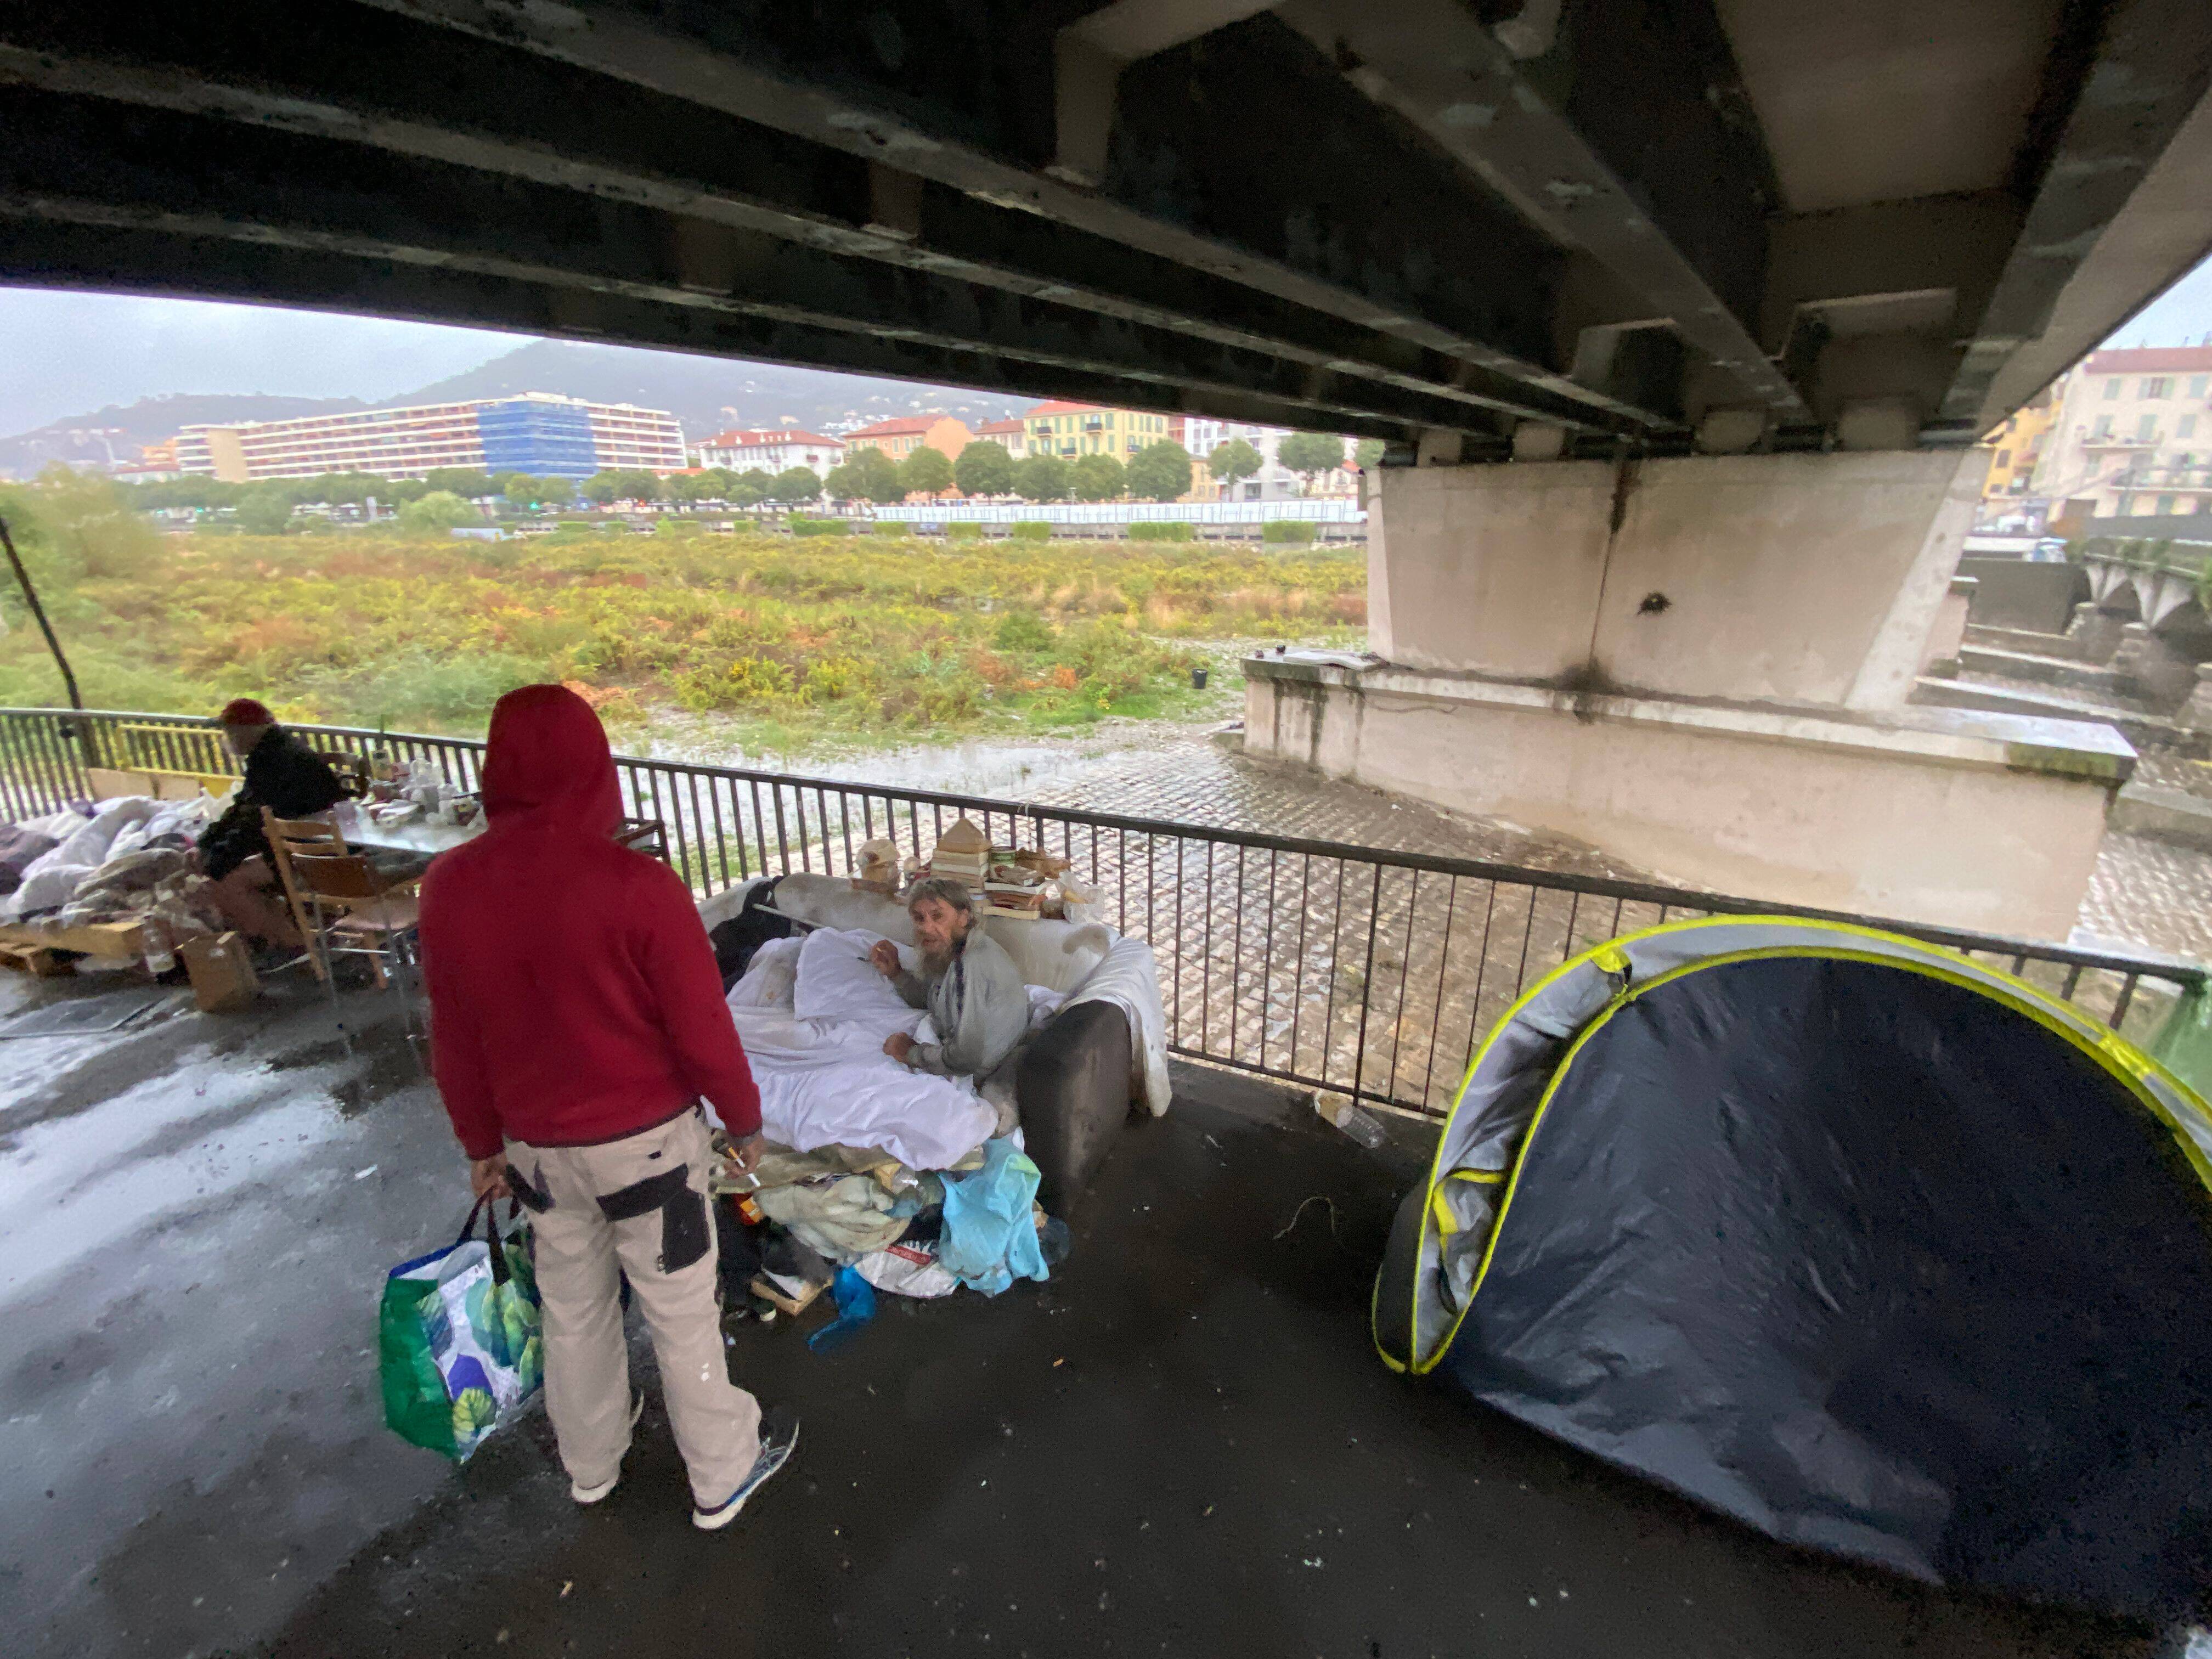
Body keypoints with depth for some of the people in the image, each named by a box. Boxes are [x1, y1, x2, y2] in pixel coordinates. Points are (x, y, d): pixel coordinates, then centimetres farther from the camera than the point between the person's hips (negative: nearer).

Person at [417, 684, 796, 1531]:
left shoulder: (448, 886, -10)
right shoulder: (638, 884, -26)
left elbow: (454, 1043, 1)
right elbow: (702, 1030, -18)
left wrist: (482, 1144, 15)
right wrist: (745, 1119, -2)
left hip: (537, 1146, 5)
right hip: (647, 1141, -4)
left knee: (572, 1306, 25)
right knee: (681, 1312, 14)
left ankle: (589, 1462, 48)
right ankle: (722, 1478, 34)